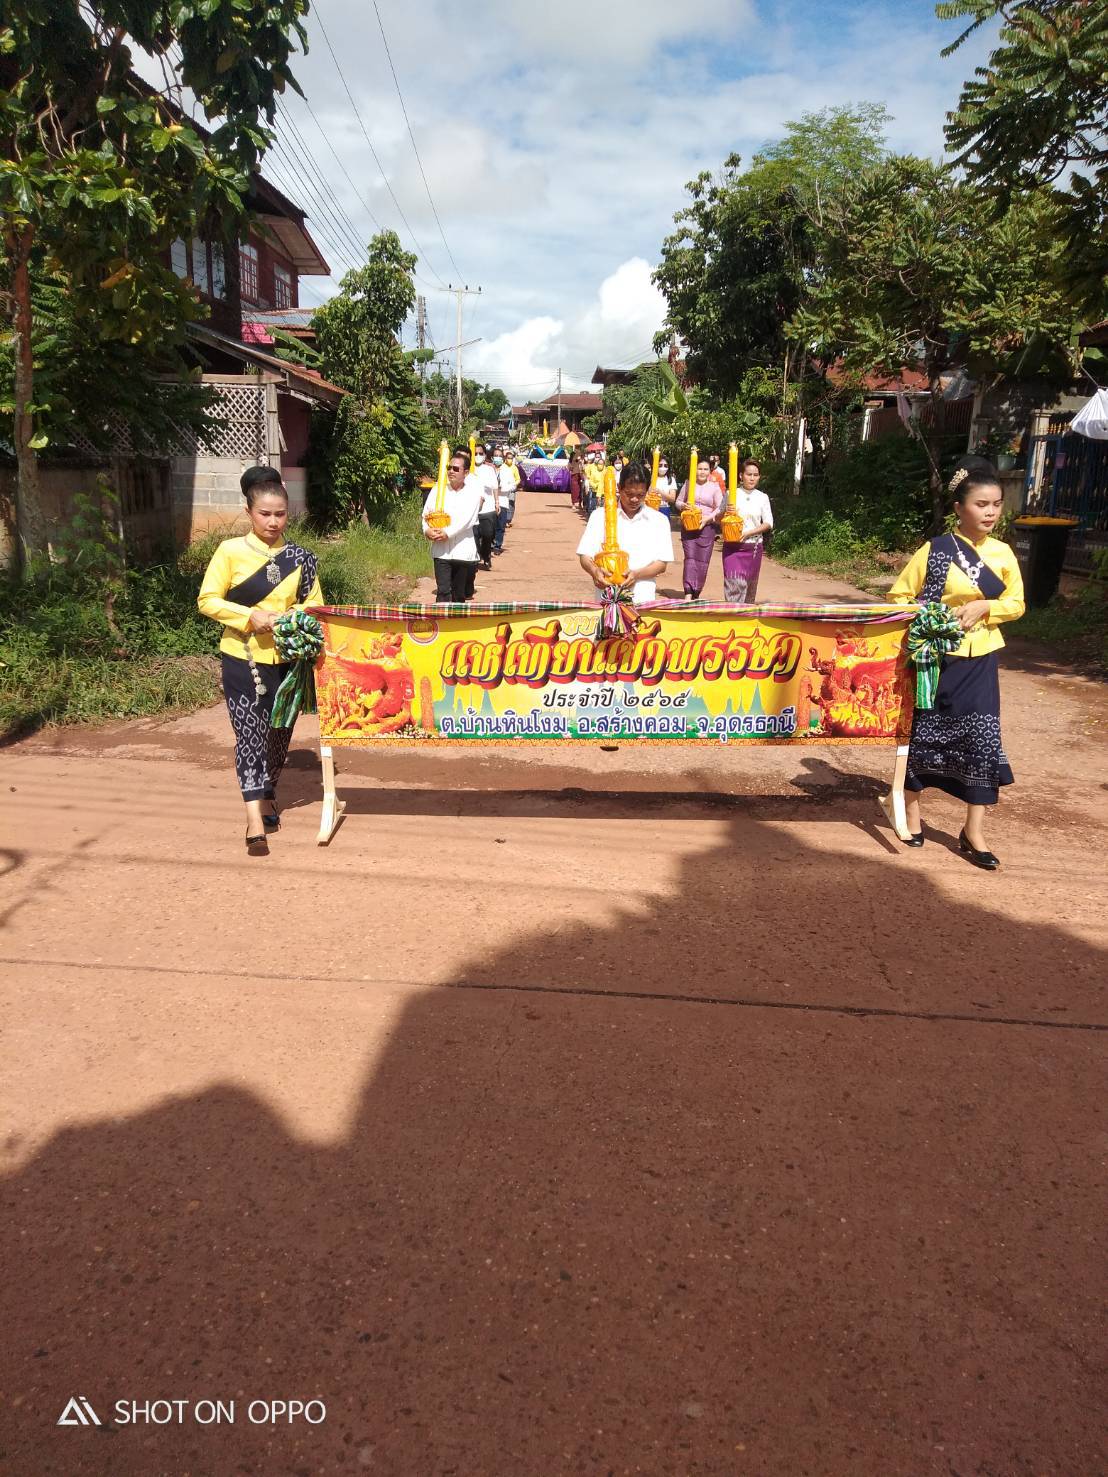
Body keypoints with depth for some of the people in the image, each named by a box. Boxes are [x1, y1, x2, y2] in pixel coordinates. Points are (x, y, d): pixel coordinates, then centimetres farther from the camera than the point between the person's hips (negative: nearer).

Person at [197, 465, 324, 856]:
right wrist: (249, 616, -18)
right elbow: (207, 601, -6)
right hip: (242, 659, -3)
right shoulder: (230, 551, -5)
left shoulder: (299, 558, 4)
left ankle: (267, 796, 38)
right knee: (250, 732, -10)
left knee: (279, 734, 14)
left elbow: (315, 605, 11)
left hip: (285, 659, 3)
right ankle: (256, 820, -12)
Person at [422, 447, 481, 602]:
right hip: (441, 550, 0)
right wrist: (427, 529, -18)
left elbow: (466, 518, -13)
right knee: (443, 591, -10)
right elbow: (427, 511, 2)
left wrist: (448, 533, -22)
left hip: (463, 550, 0)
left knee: (459, 594, 11)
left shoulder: (473, 491, -1)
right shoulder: (438, 489, 5)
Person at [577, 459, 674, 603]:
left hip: (643, 598, 0)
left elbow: (661, 564, 6)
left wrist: (637, 574, -13)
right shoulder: (600, 516, 9)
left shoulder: (659, 520, 10)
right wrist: (594, 571, -17)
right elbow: (585, 556, 5)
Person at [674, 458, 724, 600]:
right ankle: (688, 593, -20)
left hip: (707, 527, 0)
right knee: (690, 558, -11)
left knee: (703, 561, -1)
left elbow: (720, 508, 3)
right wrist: (683, 506, -10)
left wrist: (708, 518, -12)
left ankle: (696, 594, 10)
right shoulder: (688, 484, 7)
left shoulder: (714, 487, 5)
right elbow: (678, 502, 13)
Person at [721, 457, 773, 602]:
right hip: (732, 546, -2)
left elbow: (768, 523, 1)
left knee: (750, 584, 8)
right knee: (734, 582, -14)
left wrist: (748, 533, -13)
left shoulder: (762, 497, 6)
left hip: (753, 546, 2)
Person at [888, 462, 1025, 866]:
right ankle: (912, 810, 31)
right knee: (923, 734, 9)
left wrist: (984, 607, -11)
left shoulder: (1002, 554, 3)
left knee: (984, 742, -2)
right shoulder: (935, 551, -8)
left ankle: (973, 833, 8)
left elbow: (1016, 603, 8)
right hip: (935, 658, -3)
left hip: (979, 662, 3)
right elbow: (898, 597, -4)